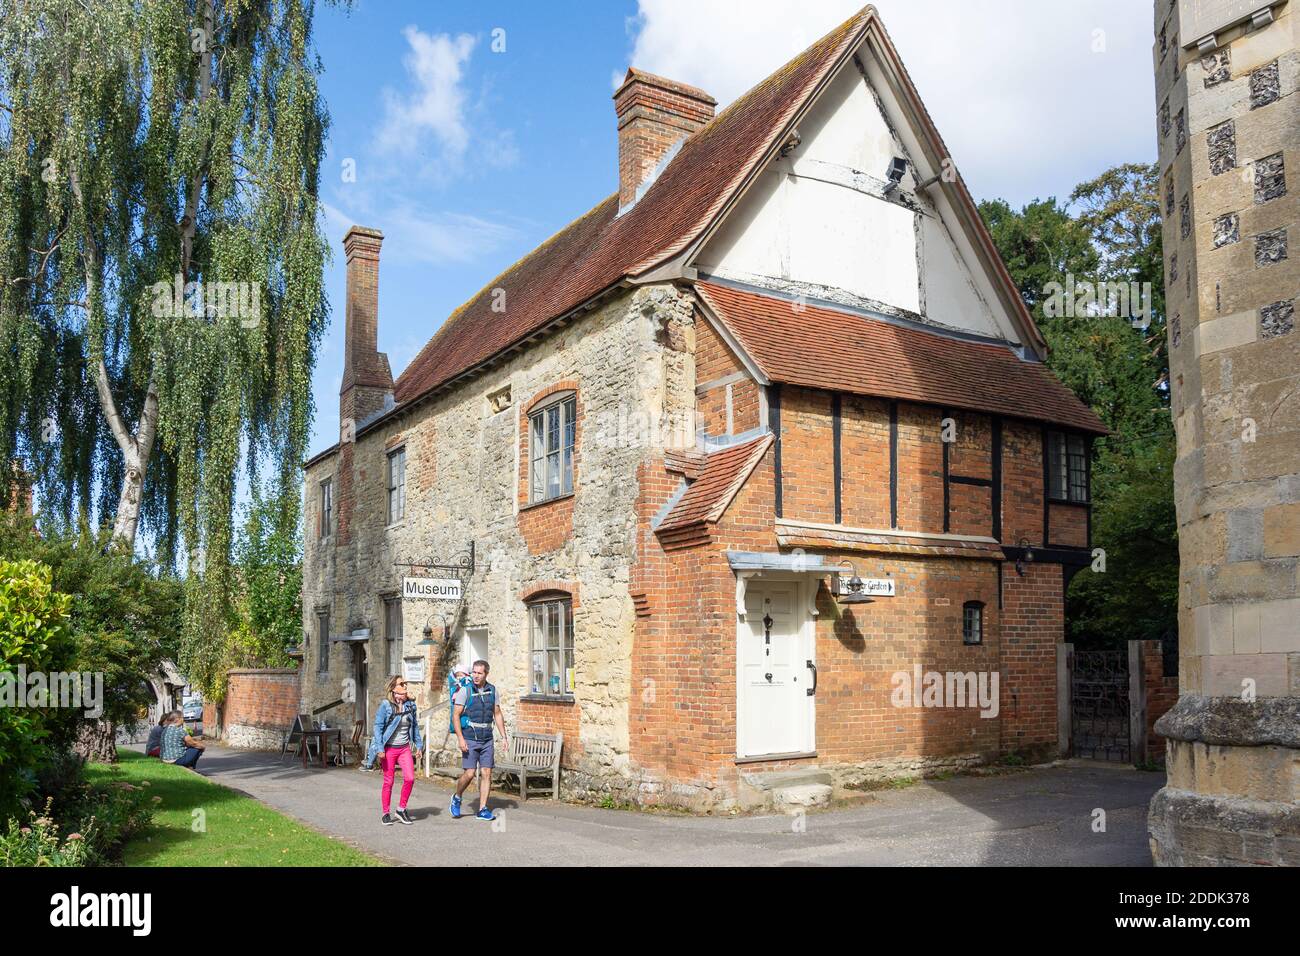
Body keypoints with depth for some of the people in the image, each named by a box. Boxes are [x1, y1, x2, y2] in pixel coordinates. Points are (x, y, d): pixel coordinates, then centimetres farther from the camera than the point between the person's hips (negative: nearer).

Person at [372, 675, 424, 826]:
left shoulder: (410, 705, 5)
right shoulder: (385, 705, -9)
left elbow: (415, 726, 14)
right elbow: (378, 727, -9)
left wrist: (419, 746, 13)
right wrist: (380, 749, -14)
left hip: (405, 748, 4)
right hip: (389, 749, -4)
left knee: (410, 778, -9)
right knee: (388, 781, 4)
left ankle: (401, 809, 9)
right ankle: (386, 813, 17)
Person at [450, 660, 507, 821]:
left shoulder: (492, 690, 6)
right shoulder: (465, 690, -6)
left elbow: (497, 715, 13)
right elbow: (455, 715, -7)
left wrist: (503, 737, 8)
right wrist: (460, 739, -14)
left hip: (487, 740, 4)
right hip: (470, 739, -4)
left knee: (486, 774, 0)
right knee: (469, 774, -8)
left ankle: (482, 810, 6)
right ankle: (457, 799, 18)